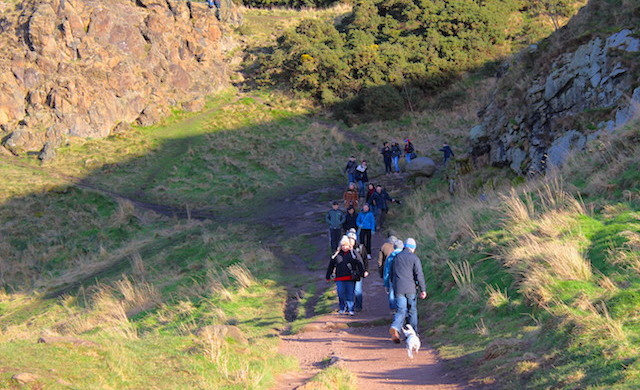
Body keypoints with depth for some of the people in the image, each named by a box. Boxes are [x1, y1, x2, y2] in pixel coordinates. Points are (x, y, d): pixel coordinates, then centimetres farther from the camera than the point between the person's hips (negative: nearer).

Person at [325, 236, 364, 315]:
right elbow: (331, 265, 15)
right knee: (341, 294, -4)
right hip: (340, 278, 1)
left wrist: (363, 273, 0)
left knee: (350, 294, 0)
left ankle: (350, 309, 8)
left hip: (350, 279, -1)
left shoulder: (353, 253, 4)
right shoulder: (337, 254, 8)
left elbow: (359, 264, 6)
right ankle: (342, 308, 12)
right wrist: (328, 276, 16)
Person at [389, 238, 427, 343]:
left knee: (401, 310, 0)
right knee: (412, 311, 11)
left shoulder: (396, 257, 10)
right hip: (410, 288, -2)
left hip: (398, 288, 2)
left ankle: (395, 328, -26)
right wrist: (423, 290, -5)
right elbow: (419, 275, -9)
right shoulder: (415, 258, -3)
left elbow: (391, 274, 17)